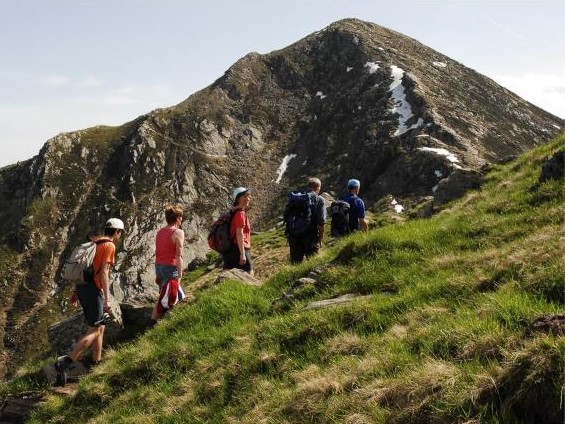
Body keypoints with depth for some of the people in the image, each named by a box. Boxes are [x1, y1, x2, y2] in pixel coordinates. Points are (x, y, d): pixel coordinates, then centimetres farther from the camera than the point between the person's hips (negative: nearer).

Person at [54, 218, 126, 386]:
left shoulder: (93, 243, 18)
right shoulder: (109, 246, -9)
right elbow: (104, 273, -17)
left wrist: (75, 291, 21)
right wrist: (107, 299, -18)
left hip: (82, 287, 9)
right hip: (94, 290, -9)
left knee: (100, 326, 17)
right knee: (93, 332, -7)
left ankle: (96, 363, 19)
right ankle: (64, 364, -16)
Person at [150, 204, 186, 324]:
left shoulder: (160, 232, 13)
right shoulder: (178, 232, -9)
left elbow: (157, 253, 15)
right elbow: (179, 256, -14)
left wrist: (157, 274, 19)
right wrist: (179, 274, -13)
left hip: (159, 266, 8)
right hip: (171, 268, -8)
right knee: (163, 300, -5)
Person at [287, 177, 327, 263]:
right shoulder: (319, 200, -3)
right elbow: (321, 221, -11)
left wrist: (288, 234, 16)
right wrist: (321, 237, -3)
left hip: (295, 235, 4)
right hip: (311, 236, -4)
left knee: (296, 262, 12)